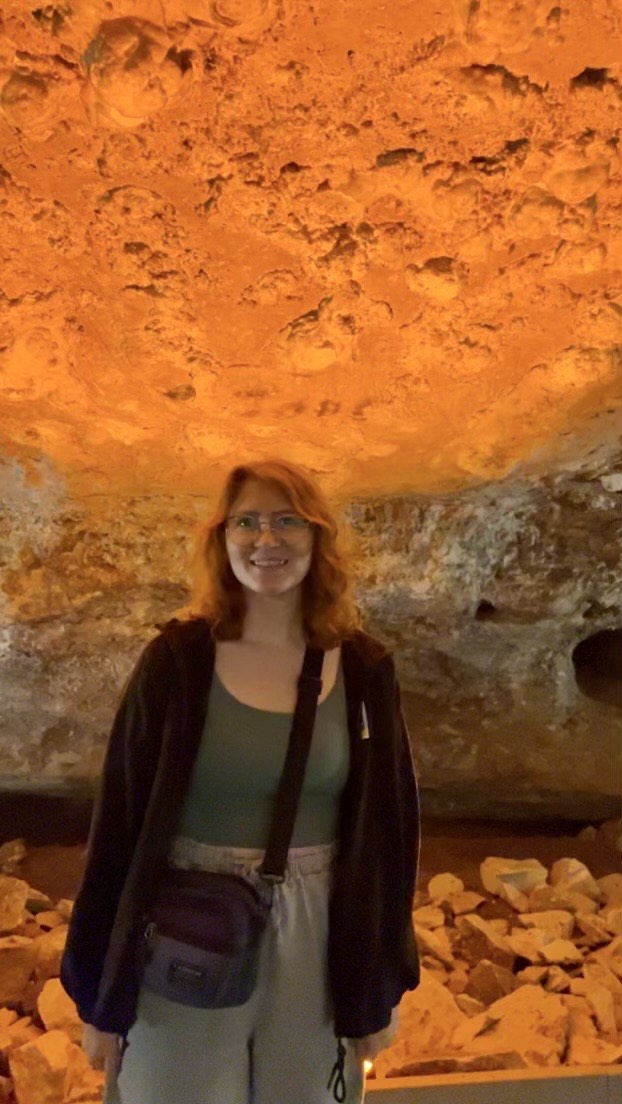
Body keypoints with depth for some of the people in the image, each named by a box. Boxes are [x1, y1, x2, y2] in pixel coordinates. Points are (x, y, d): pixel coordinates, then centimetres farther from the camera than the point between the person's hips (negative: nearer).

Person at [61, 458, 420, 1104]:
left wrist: (383, 986, 5)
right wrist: (100, 997, -3)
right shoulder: (176, 661, -11)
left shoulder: (363, 670, -5)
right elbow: (120, 823, -6)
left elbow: (385, 827, 1)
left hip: (316, 938, 2)